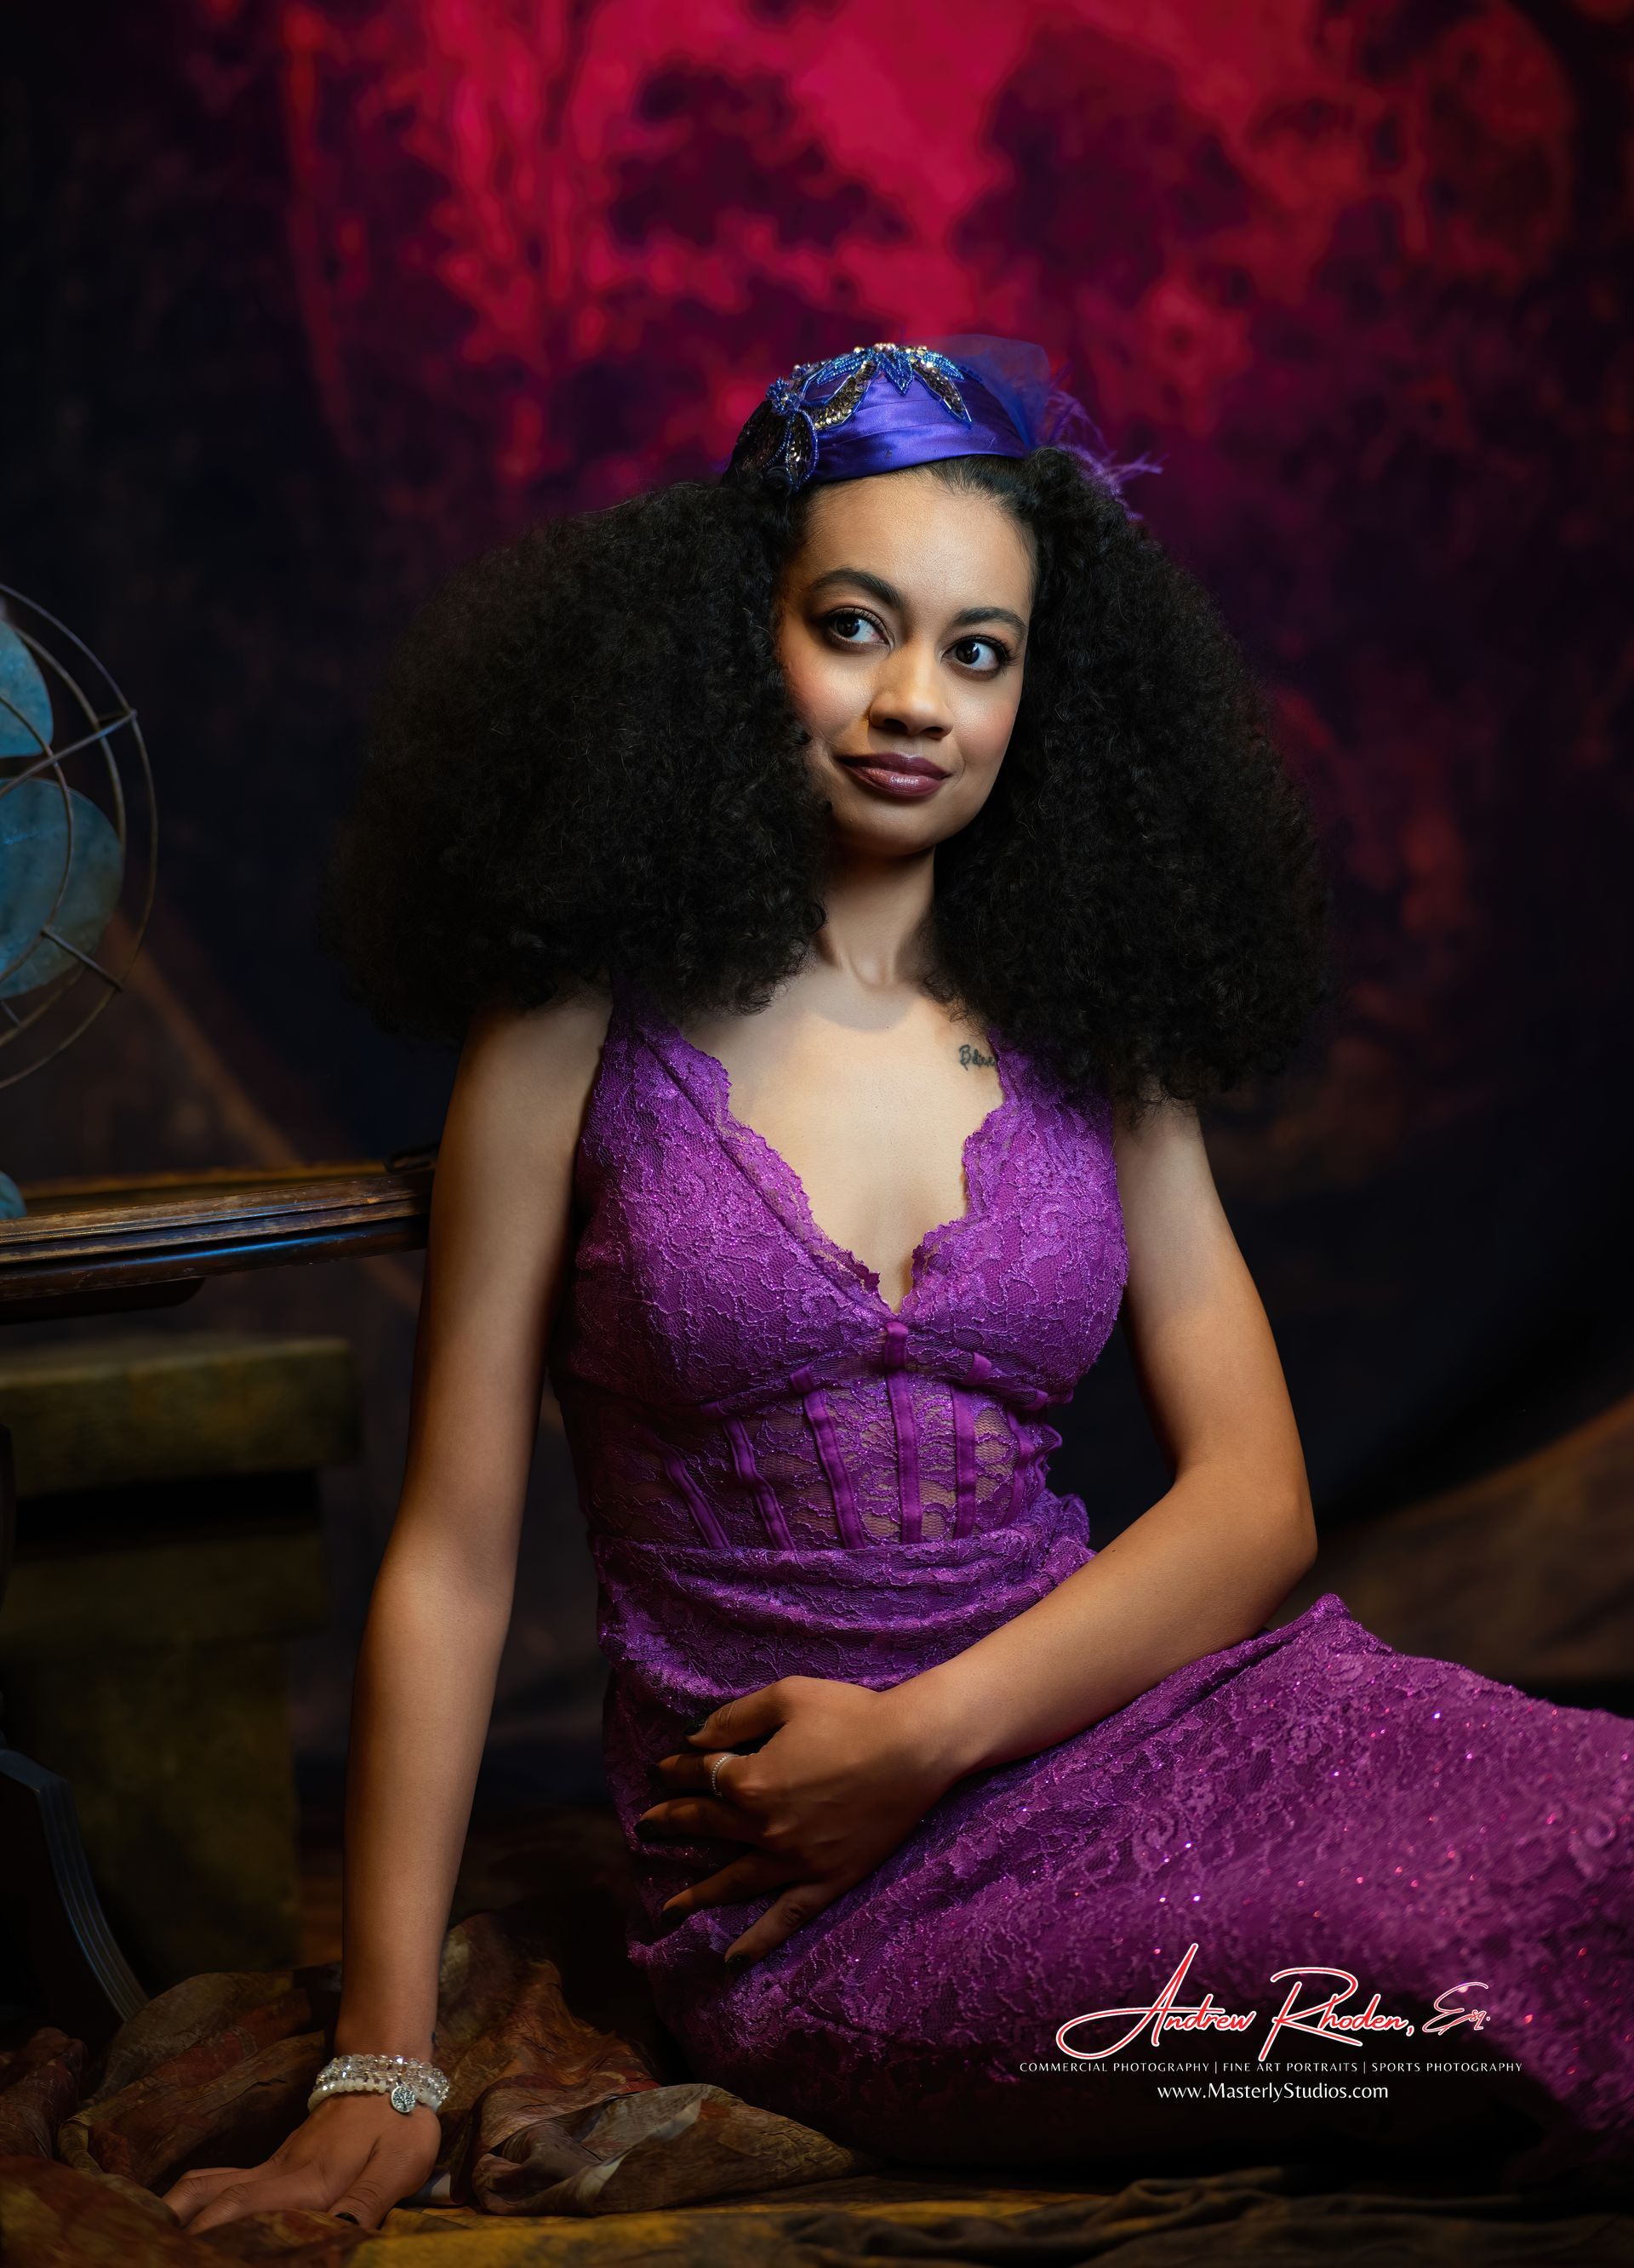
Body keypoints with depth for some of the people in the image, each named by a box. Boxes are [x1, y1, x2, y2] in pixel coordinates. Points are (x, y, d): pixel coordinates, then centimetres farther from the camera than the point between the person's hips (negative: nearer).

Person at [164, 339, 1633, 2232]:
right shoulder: (589, 1035, 1)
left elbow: (1255, 1500, 4)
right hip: (799, 1910, -4)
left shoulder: (1093, 1037, 12)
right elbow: (451, 1554, 0)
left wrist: (918, 1737, -11)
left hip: (1106, 1705, 4)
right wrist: (381, 2073, -4)